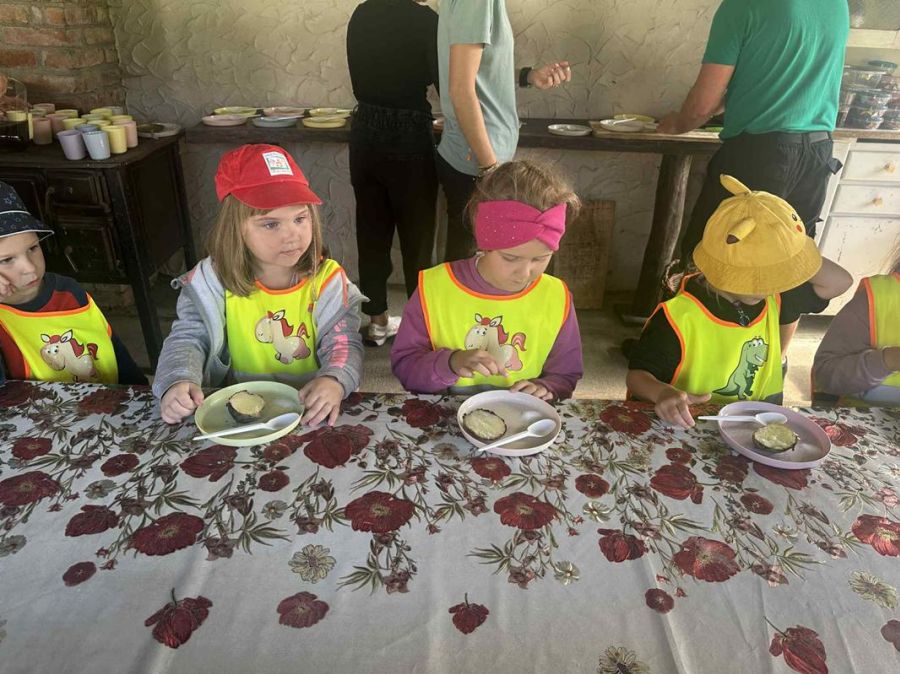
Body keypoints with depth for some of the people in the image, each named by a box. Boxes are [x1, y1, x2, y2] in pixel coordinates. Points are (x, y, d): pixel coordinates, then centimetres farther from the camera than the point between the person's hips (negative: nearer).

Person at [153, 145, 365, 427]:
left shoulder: (327, 279, -6)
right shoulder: (214, 281, -4)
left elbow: (344, 344, -10)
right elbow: (188, 338, -2)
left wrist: (334, 381, -32)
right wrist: (178, 381, -24)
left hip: (310, 411, 0)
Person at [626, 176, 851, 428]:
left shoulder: (772, 299, 2)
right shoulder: (679, 317, -20)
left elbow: (839, 282, 5)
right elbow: (638, 375, -16)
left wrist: (785, 252, -8)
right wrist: (663, 393, -39)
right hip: (689, 427, -4)